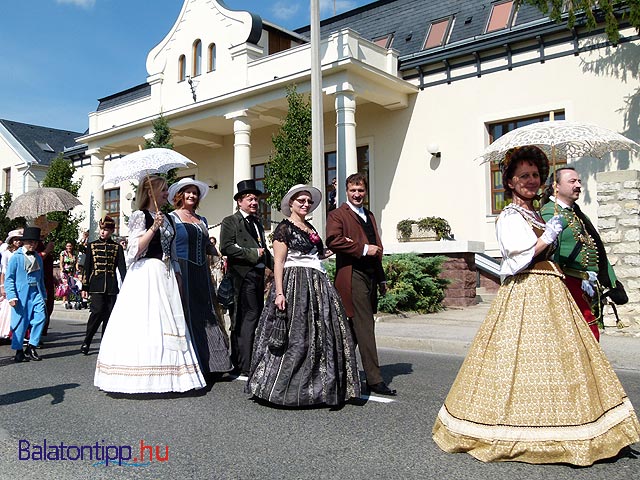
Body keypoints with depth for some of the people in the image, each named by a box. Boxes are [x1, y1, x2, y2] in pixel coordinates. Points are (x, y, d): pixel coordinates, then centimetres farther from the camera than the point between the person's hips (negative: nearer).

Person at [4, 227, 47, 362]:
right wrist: (11, 296, -10)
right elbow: (9, 278, -3)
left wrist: (43, 295, 19)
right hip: (21, 294, -4)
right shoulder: (16, 257, -2)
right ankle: (18, 350, 17)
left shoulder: (38, 258, 13)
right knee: (21, 322, 2)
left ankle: (31, 347, 3)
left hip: (36, 293, 4)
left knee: (41, 317, -10)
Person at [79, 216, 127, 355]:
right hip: (96, 285, -2)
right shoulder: (92, 246, 9)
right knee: (98, 311, -15)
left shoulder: (117, 248, 10)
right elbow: (86, 267, 9)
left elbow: (122, 268, 7)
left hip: (111, 286, 2)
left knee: (109, 314, 2)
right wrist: (84, 287, 5)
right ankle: (86, 342, -1)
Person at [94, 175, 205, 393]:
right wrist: (154, 227, -16)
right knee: (144, 323, -8)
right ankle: (141, 376, -2)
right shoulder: (139, 216, -2)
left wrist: (177, 275, 14)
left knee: (168, 323, 4)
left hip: (166, 277, 7)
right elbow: (135, 249, -11)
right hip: (145, 275, -7)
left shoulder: (167, 218, 18)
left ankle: (164, 374, 10)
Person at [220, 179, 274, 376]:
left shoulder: (257, 223, 22)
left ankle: (239, 363, 22)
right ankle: (245, 367, -7)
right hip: (243, 275, -8)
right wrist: (253, 253, -16)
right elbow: (226, 247, -15)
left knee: (255, 317, 11)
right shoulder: (230, 221, -2)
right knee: (250, 316, -12)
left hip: (258, 275, 8)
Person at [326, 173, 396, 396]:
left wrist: (381, 278, 22)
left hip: (370, 276, 8)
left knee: (356, 328, 12)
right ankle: (374, 380, -6)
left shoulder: (369, 216, 24)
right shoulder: (337, 215, -1)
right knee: (365, 328, -9)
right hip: (353, 276, -8)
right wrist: (363, 249, -16)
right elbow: (333, 240, -18)